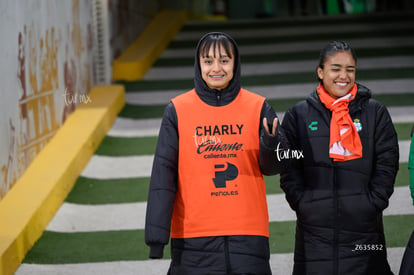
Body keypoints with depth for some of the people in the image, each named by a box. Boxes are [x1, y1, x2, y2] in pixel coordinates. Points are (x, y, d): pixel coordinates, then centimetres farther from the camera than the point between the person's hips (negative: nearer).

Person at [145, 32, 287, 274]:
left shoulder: (257, 107, 4)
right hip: (193, 237, -1)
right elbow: (163, 174, -1)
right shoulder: (178, 110, 2)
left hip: (247, 234, 1)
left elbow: (272, 167, 1)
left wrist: (271, 143, -23)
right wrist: (156, 233, -8)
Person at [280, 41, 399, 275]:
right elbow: (289, 170, 6)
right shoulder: (298, 115, 8)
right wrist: (304, 205, -5)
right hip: (315, 229, 0)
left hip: (364, 228, 0)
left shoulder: (375, 113, 8)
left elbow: (387, 165, 4)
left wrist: (372, 204, -6)